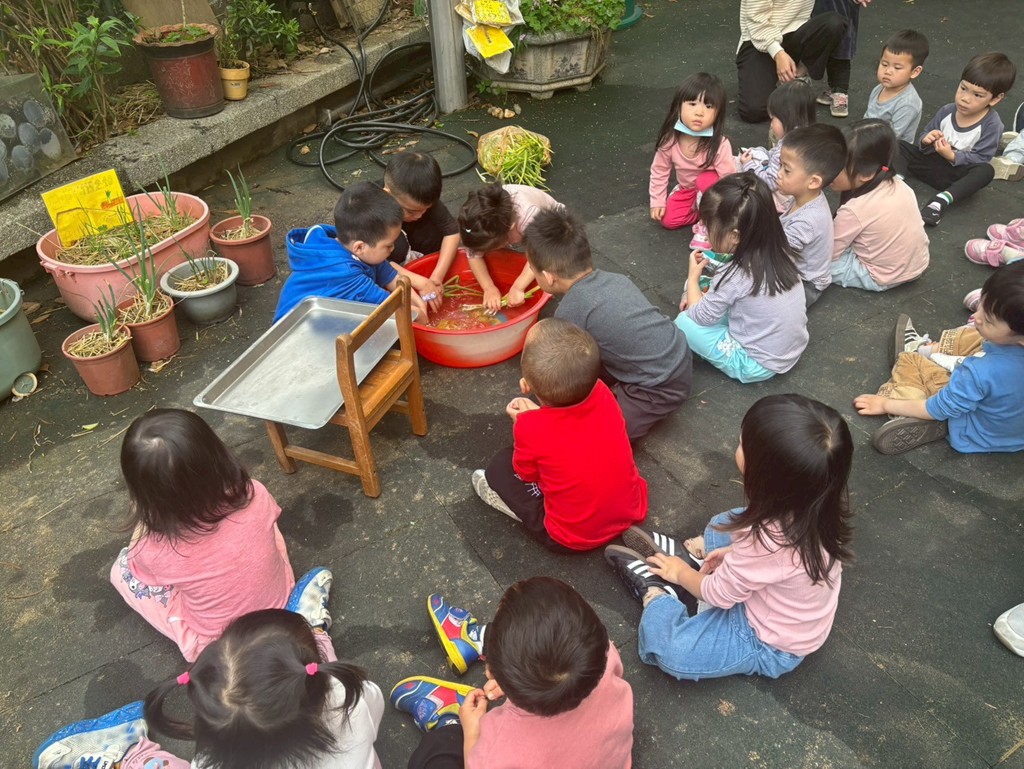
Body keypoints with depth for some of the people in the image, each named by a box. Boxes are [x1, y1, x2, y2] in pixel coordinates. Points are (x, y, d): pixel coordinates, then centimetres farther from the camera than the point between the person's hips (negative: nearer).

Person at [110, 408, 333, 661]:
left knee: (122, 568, 10)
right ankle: (299, 601, 9)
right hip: (283, 606, 2)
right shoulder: (254, 496, -26)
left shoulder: (154, 549, -30)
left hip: (220, 647, -2)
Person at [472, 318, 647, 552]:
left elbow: (527, 474, -4)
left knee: (500, 466, 8)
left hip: (573, 538, -4)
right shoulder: (602, 393, -16)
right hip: (632, 510, 4)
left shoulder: (530, 428, -28)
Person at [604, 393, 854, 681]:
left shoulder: (769, 541, -41)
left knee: (668, 650, -17)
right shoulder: (818, 500, -21)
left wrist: (682, 574, -2)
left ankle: (654, 588, 5)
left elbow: (718, 594, -21)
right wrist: (736, 553, 4)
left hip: (772, 644, -7)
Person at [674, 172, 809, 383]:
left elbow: (699, 317, -11)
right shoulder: (781, 253, -5)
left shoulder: (734, 276, -27)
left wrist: (693, 278, 3)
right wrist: (707, 294, 11)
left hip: (757, 366, -8)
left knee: (684, 322, -8)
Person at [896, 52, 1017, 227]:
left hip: (958, 174, -4)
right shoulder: (947, 111, -3)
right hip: (934, 163, 5)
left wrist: (953, 156, -31)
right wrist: (926, 141, -17)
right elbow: (925, 136, 7)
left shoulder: (992, 125, -15)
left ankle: (942, 199, -47)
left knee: (986, 171, -37)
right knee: (899, 146, -8)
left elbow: (980, 158, -18)